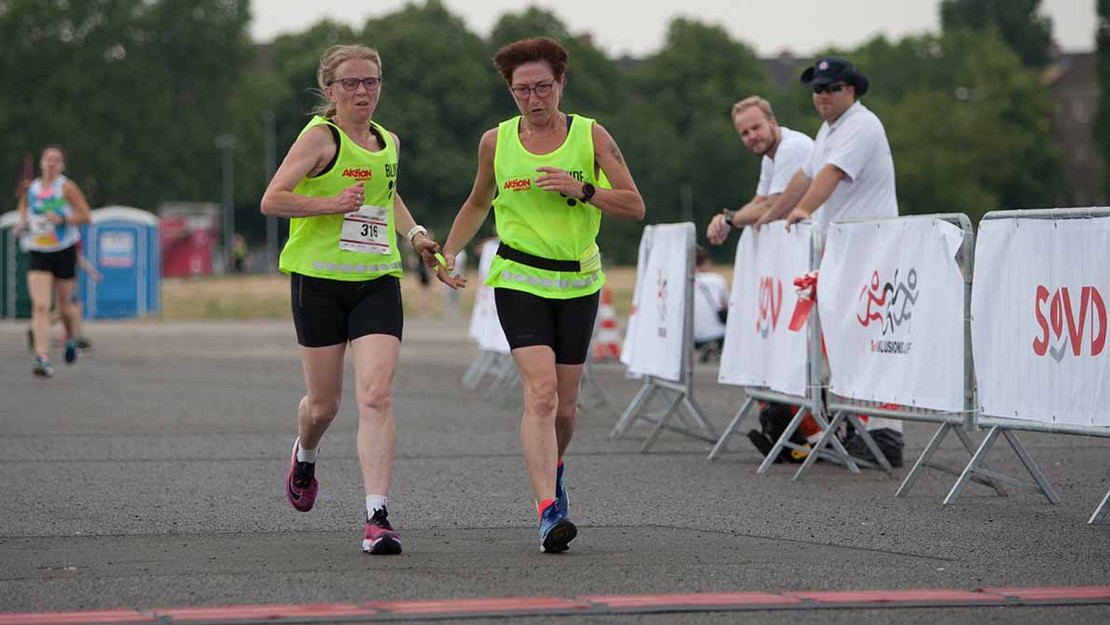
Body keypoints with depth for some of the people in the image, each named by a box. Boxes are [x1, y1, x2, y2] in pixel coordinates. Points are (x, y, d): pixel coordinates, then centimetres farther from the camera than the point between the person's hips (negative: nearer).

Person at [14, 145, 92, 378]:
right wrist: (21, 225, 6)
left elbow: (85, 216, -8)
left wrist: (62, 219, -22)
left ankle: (72, 341, 41)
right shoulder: (31, 189, 6)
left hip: (64, 252, -2)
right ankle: (42, 358, -22)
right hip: (38, 253, 2)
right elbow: (24, 208, 26)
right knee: (40, 306, -15)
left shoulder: (66, 187, -6)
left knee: (65, 306, 10)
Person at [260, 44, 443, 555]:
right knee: (324, 403, 8)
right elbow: (271, 201, -13)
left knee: (376, 397, -14)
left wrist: (415, 234, 18)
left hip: (377, 282, 3)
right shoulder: (320, 136, -6)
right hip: (319, 281, -3)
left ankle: (377, 516, -18)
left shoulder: (388, 142, 13)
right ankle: (305, 456, 44)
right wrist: (332, 203, -22)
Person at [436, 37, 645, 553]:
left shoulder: (590, 136, -1)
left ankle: (552, 467, 42)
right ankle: (549, 513, -26)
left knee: (564, 403, 8)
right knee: (540, 391, -19)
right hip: (519, 279, -1)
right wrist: (448, 254, 9)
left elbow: (634, 206, -5)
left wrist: (581, 189, -19)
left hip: (578, 282, 1)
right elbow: (477, 204, 21)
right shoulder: (496, 142, 3)